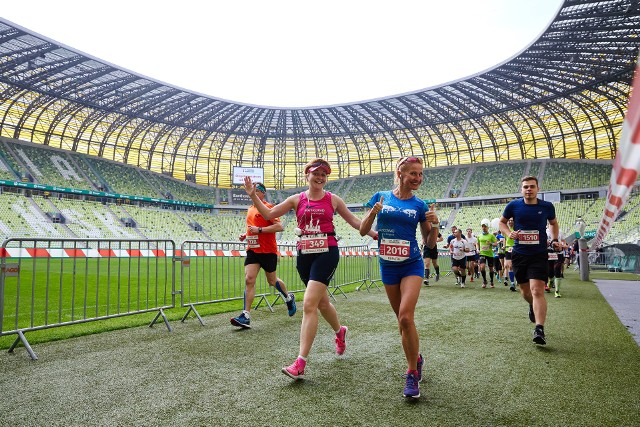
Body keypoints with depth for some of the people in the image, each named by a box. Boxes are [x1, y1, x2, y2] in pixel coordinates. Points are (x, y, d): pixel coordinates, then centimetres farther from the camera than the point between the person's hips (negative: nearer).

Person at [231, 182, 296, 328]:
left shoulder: (268, 207, -8)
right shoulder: (250, 209, 15)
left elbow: (279, 226, -17)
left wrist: (259, 230, -21)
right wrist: (245, 235, 10)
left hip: (268, 251, -6)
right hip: (253, 249, 6)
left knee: (272, 281, 9)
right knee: (249, 280, -9)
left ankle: (289, 298, 38)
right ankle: (246, 316, -9)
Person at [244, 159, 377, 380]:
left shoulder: (332, 199, 4)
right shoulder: (297, 200, 8)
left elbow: (353, 221, 12)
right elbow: (269, 214, 6)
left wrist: (374, 233, 5)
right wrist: (253, 195, -3)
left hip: (326, 253, -4)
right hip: (304, 254, 4)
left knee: (309, 305, -14)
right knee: (321, 302, 18)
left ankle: (300, 362, -10)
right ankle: (340, 331, 48)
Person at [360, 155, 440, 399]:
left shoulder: (419, 205, 0)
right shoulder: (381, 197, 1)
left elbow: (429, 244, 5)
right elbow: (363, 231, 1)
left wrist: (434, 225, -14)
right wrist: (373, 213, -16)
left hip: (411, 266, -2)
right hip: (388, 266, 2)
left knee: (406, 317, -17)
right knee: (402, 319, 14)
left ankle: (412, 374, 0)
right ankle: (416, 358, 38)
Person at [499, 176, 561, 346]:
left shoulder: (547, 206, -1)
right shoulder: (513, 206, -3)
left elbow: (553, 223, 18)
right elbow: (502, 222, 11)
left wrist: (554, 240, 3)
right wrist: (509, 233, -9)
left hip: (539, 255, -2)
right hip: (519, 254, 2)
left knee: (537, 291, -16)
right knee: (525, 290, 15)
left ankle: (539, 329, -15)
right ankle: (533, 307, 49)